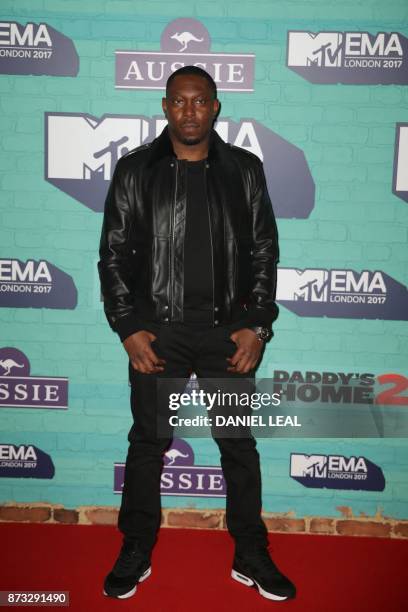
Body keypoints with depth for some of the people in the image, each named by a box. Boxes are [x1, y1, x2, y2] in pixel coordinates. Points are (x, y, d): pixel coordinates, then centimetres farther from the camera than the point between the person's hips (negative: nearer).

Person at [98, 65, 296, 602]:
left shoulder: (244, 170, 4)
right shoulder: (135, 170, 3)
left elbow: (264, 251, 5)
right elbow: (113, 254, 2)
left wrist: (258, 326, -4)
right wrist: (128, 328, -6)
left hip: (228, 329, 1)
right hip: (157, 331, 0)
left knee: (240, 444, 8)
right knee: (148, 443, 9)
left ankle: (251, 557, 26)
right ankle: (135, 555, 27)